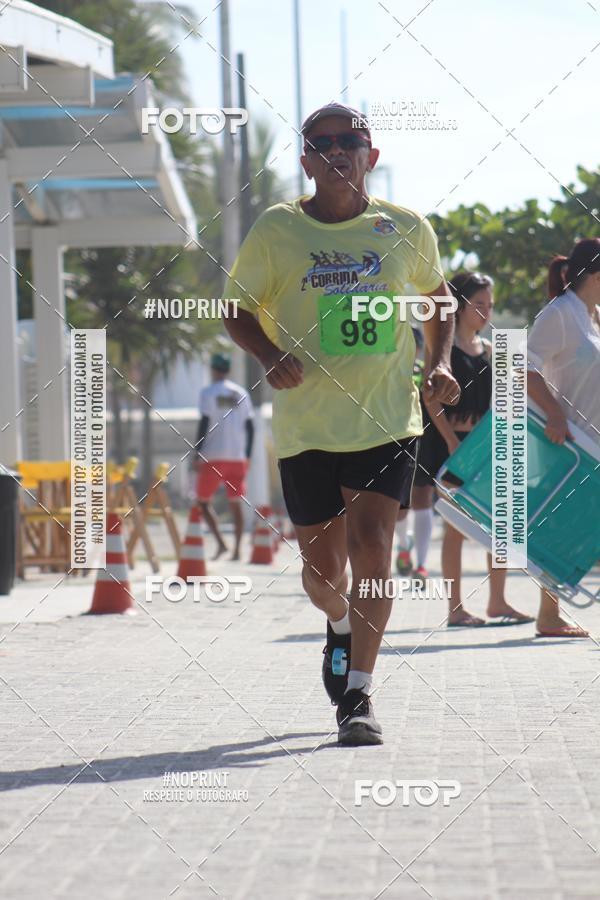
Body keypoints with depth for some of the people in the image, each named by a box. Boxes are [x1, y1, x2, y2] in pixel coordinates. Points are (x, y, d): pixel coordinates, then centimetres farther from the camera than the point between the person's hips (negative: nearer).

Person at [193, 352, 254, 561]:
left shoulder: (208, 393, -4)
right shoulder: (241, 393, 10)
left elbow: (204, 424, -11)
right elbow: (250, 426, 9)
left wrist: (198, 454, -8)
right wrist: (247, 456, 15)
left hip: (213, 456, -4)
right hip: (238, 456, 4)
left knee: (203, 501, 5)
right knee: (235, 503, 7)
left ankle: (220, 543, -11)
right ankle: (237, 550, 1)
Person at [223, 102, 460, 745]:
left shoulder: (406, 230, 3)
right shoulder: (276, 230, -1)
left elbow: (435, 296, 21)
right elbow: (238, 309, 8)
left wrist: (440, 363, 5)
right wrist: (271, 358, -12)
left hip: (387, 420, 0)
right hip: (305, 425, 1)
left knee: (371, 544, -17)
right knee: (321, 566, 8)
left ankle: (359, 693, -11)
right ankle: (341, 628, 44)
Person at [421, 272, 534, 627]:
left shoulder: (488, 348, 13)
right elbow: (432, 398, -11)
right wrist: (451, 439, -19)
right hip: (451, 441, -6)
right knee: (457, 526, -3)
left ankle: (498, 602, 9)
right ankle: (455, 608, 2)